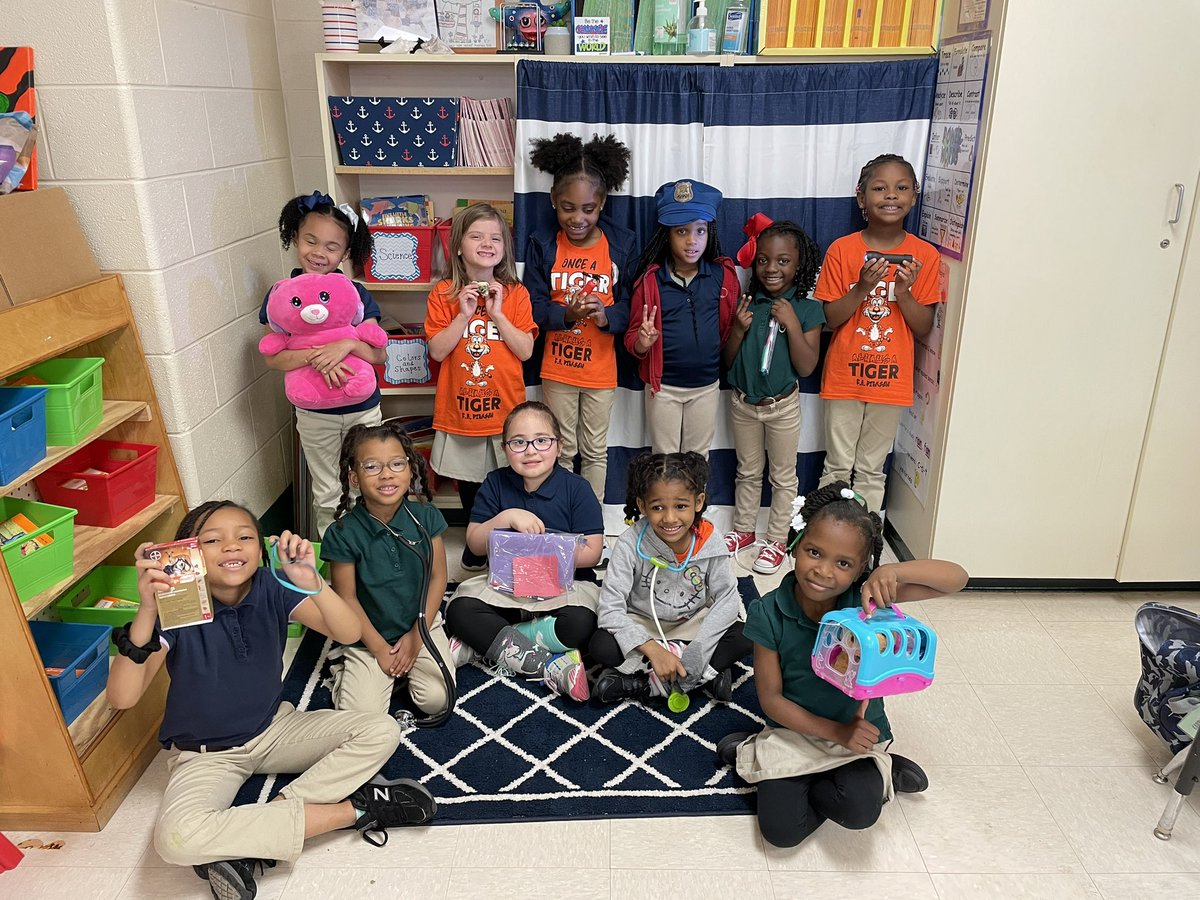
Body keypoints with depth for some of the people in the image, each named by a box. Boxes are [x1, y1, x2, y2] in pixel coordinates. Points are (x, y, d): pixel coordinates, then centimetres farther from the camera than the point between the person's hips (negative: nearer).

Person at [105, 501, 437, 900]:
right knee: (175, 839, -33)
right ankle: (352, 810, -21)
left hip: (274, 728, 3)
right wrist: (147, 611, -44)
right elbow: (122, 697, -30)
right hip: (206, 754, -3)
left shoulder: (271, 588, -14)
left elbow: (349, 633, -25)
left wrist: (311, 582, -44)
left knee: (382, 732, -13)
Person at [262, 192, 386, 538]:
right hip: (314, 414, 0)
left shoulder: (357, 295, -7)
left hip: (363, 409, 0)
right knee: (328, 495, 15)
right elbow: (272, 357, -12)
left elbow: (378, 353, -10)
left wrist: (348, 345, -30)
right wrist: (315, 357, -29)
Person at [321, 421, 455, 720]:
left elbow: (437, 577, -4)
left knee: (437, 700, -11)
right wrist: (380, 648, -9)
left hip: (422, 625, 2)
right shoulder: (343, 534, -18)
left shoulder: (426, 517, -11)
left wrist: (417, 636, -7)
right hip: (369, 636, -1)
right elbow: (347, 598, -10)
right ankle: (349, 670, 18)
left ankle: (409, 666, 18)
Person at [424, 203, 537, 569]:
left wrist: (497, 313, -15)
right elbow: (437, 351, -8)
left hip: (505, 406, 0)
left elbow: (526, 351, -7)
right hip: (460, 408, 1)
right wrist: (464, 314, -17)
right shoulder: (444, 294, -2)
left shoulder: (516, 294, -1)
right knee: (469, 483, 16)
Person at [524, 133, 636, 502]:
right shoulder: (542, 245, -5)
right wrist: (566, 313, -26)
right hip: (557, 368, 0)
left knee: (595, 451, 13)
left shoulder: (621, 244, -5)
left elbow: (629, 304, -4)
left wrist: (606, 316, -25)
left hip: (601, 368, 0)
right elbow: (534, 307, -7)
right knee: (561, 450, 14)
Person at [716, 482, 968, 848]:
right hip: (795, 730, 1)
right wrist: (836, 732, -19)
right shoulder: (769, 614, -16)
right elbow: (770, 697, -10)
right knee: (781, 829, -14)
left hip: (859, 730, -1)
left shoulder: (866, 597, -15)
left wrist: (894, 570, -36)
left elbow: (957, 578, -18)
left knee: (858, 811, -29)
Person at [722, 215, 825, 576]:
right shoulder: (746, 303, -5)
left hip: (783, 406, -2)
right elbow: (727, 361, -2)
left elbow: (806, 367, -16)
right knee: (748, 472, 19)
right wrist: (739, 329, -19)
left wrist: (792, 324, -25)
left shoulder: (808, 309, -11)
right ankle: (744, 530, 36)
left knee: (783, 476, 12)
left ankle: (777, 540, 27)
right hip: (743, 403, 2)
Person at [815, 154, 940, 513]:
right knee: (837, 468, 10)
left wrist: (904, 293, -19)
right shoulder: (842, 249, -6)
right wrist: (862, 289, -22)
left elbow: (924, 328, -1)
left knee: (872, 471, 13)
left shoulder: (924, 255, -2)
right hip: (845, 376, -1)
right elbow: (828, 319, -6)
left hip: (891, 379, 1)